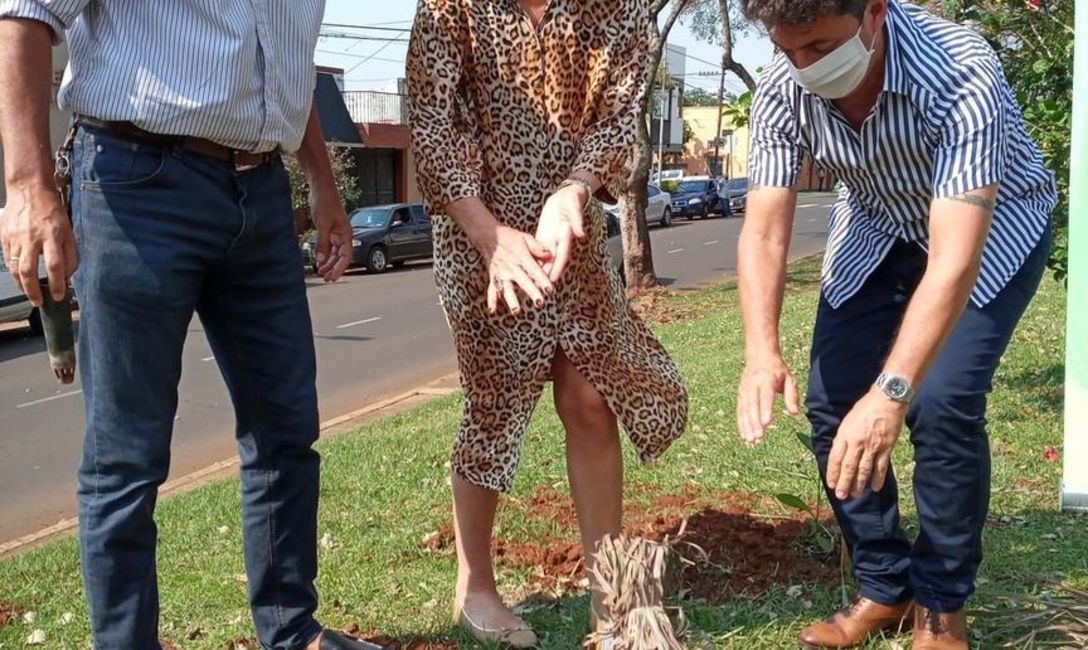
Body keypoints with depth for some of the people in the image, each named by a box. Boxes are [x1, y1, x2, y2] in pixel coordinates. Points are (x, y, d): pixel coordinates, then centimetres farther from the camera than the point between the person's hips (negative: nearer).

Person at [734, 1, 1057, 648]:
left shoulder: (960, 75, -38)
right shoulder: (783, 91, -23)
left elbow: (954, 260, -44)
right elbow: (764, 231, -24)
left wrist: (891, 391, -54)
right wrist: (763, 351, -41)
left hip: (991, 229, -4)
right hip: (876, 231, 5)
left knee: (941, 403, -22)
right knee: (832, 403, -5)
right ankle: (885, 587, 15)